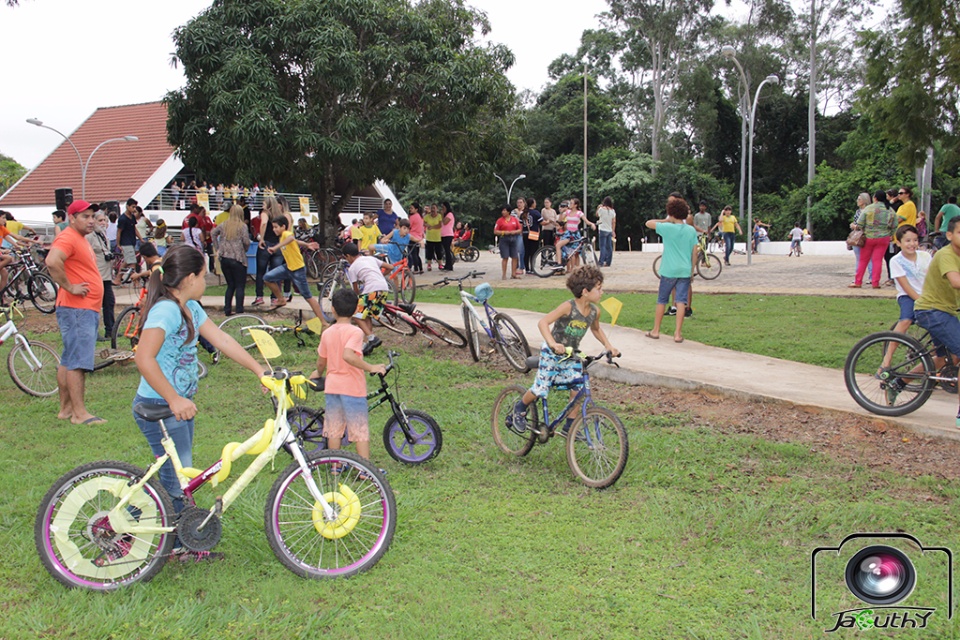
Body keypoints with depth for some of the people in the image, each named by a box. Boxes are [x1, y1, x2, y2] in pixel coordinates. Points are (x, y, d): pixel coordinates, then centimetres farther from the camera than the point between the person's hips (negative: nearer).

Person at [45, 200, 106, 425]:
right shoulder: (68, 238, -12)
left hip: (88, 310, 10)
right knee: (78, 362, -9)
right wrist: (70, 287, -21)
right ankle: (79, 413, -7)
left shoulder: (81, 239, 20)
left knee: (68, 361, 13)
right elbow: (52, 262, -30)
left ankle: (66, 408, 20)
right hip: (76, 310, -10)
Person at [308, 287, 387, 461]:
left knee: (334, 429, 13)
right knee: (360, 430, 2)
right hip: (352, 387, -5)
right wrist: (371, 367, -23)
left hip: (332, 387, 5)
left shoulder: (327, 333, 4)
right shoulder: (355, 331, -13)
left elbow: (321, 362, 11)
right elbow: (348, 355, -29)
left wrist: (318, 373, 32)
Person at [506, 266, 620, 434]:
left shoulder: (594, 311, -7)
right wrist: (553, 343, -45)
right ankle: (519, 409, 23)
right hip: (552, 353, -6)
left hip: (572, 356, 6)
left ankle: (569, 427, 10)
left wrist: (608, 345, 2)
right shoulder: (568, 307, -26)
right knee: (541, 389, -7)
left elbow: (596, 329, 16)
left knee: (578, 389, -6)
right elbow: (543, 322, -32)